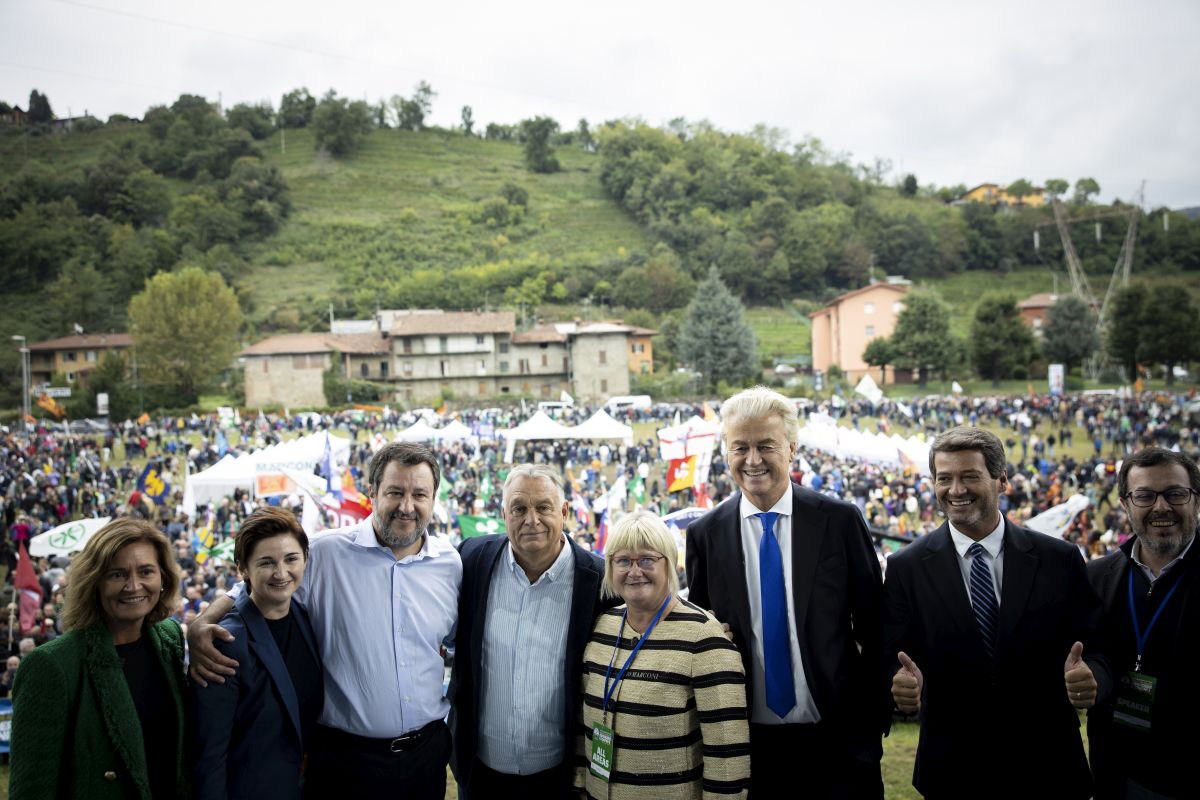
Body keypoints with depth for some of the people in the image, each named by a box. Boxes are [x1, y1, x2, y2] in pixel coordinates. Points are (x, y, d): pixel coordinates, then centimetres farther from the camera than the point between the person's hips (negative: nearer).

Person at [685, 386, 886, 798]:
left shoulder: (840, 521, -6)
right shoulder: (705, 535, -3)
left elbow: (873, 624, 0)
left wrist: (875, 714, 0)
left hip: (838, 736, -1)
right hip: (749, 740, 1)